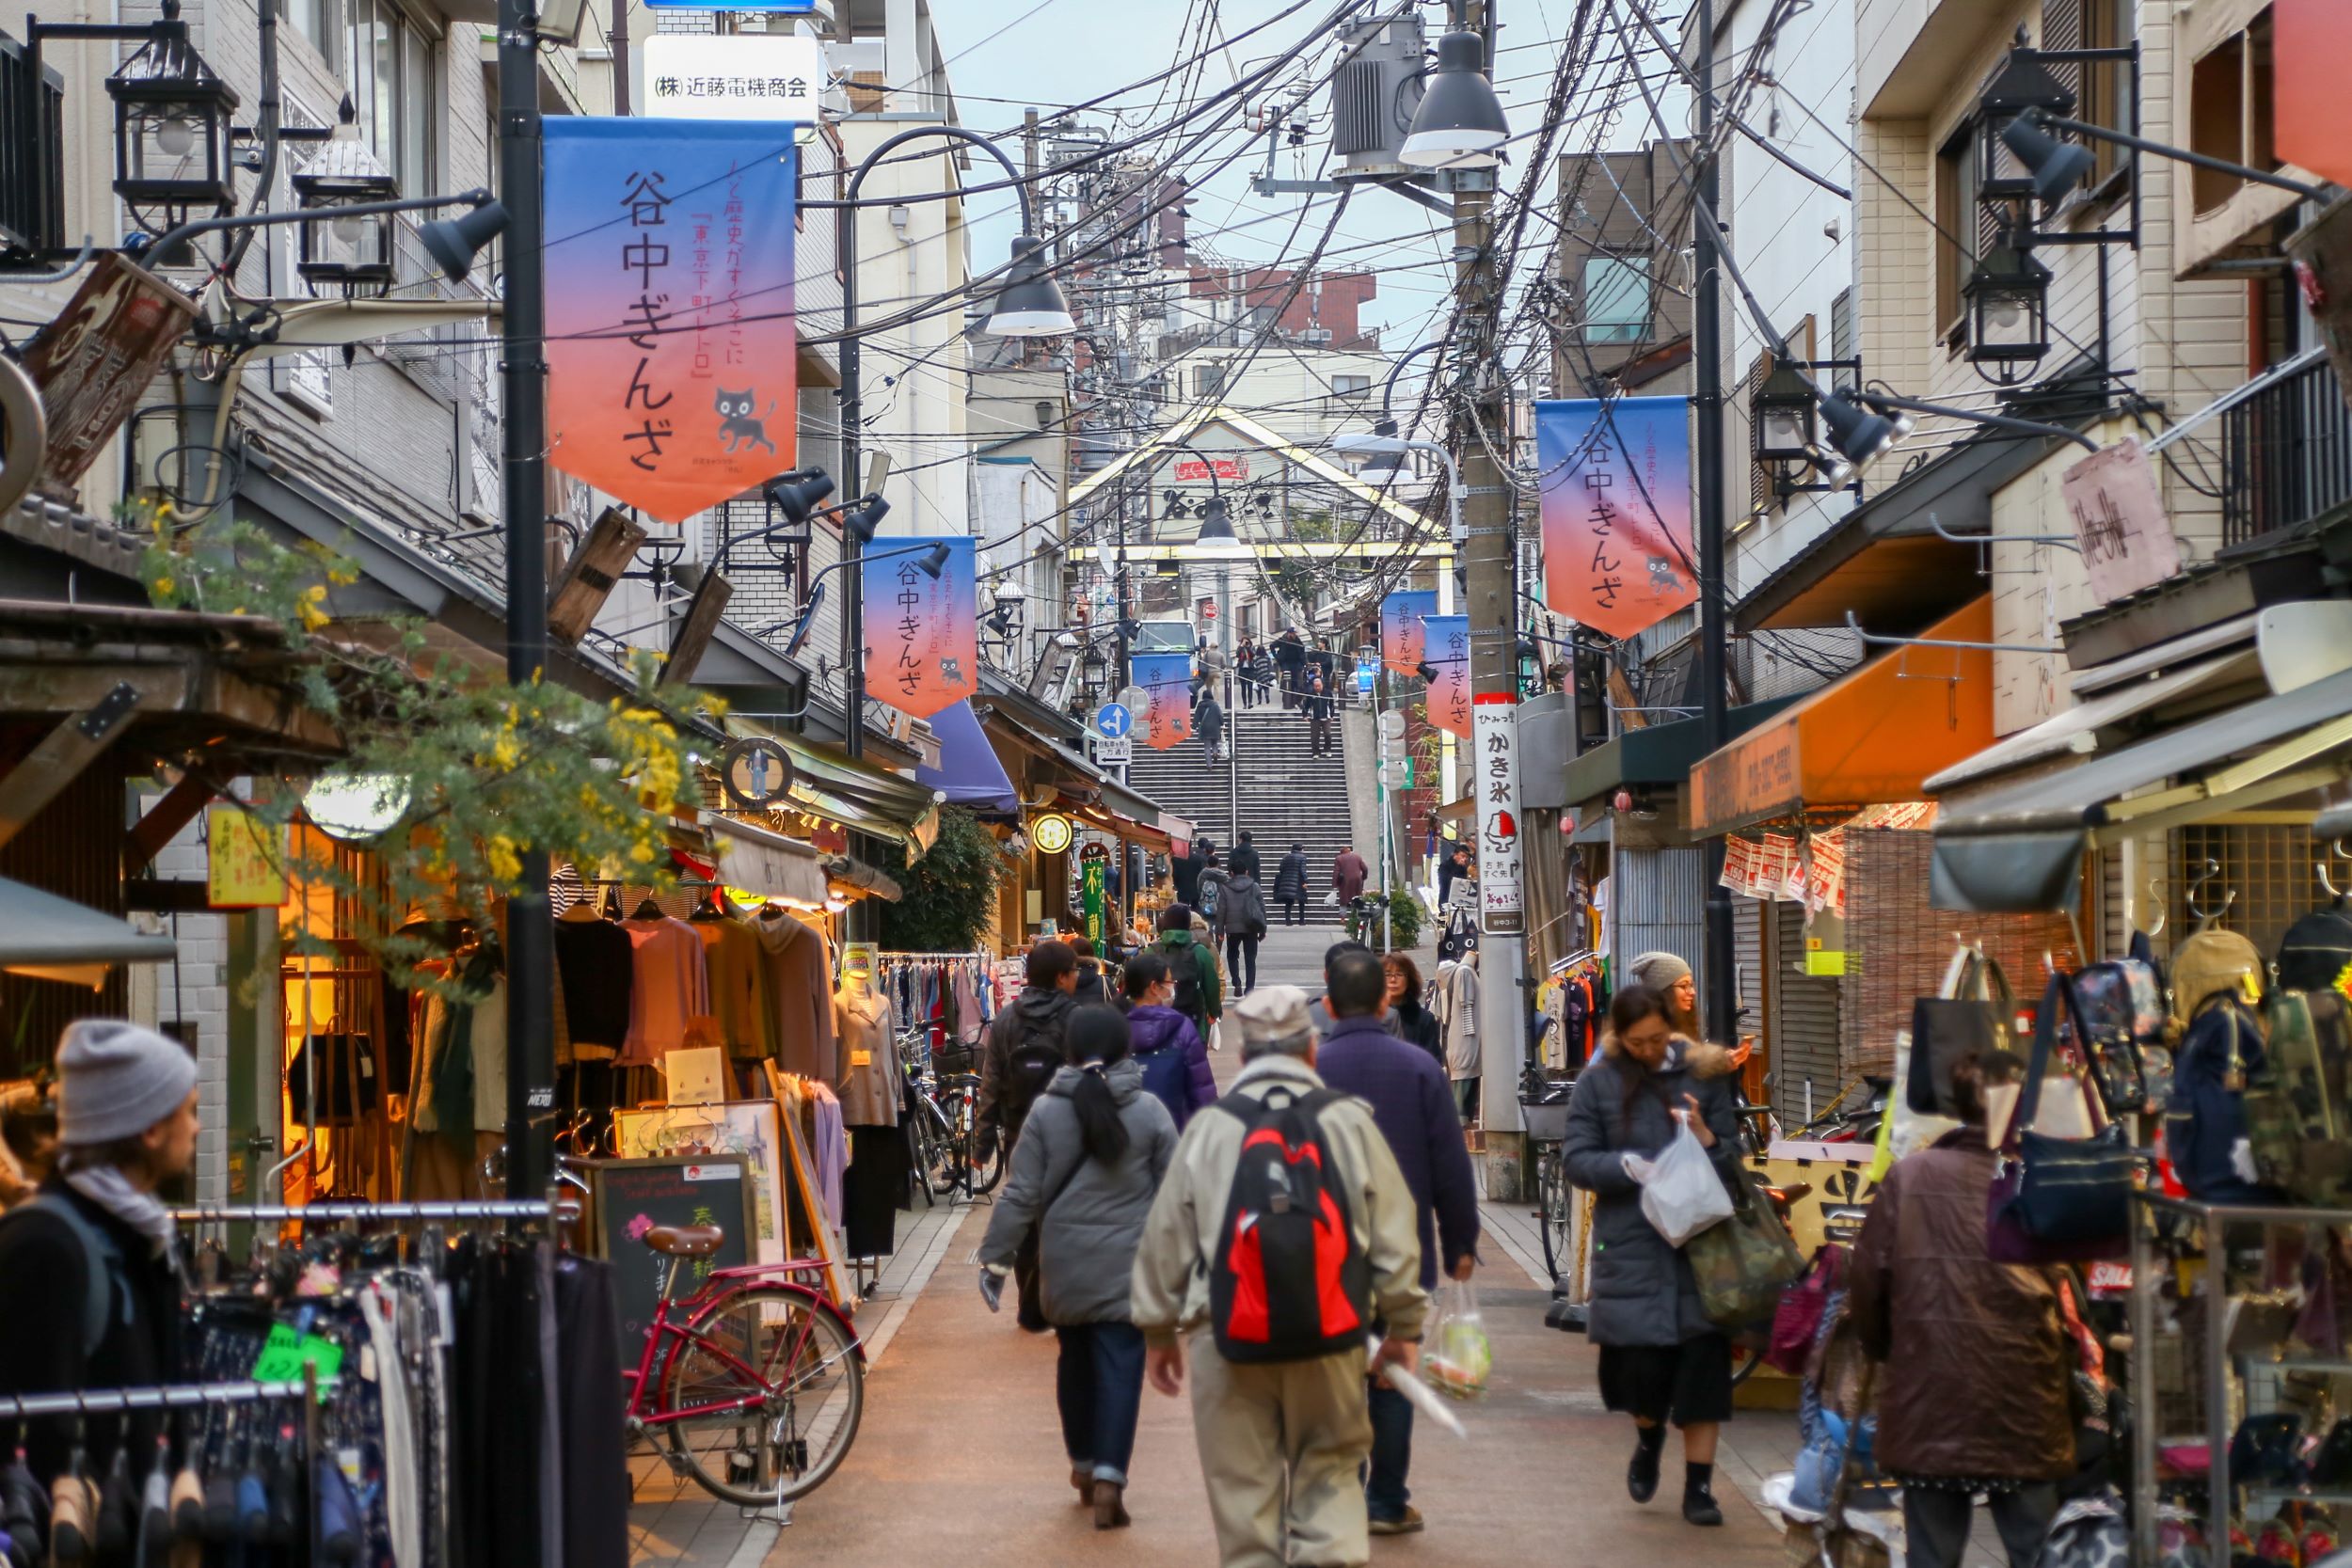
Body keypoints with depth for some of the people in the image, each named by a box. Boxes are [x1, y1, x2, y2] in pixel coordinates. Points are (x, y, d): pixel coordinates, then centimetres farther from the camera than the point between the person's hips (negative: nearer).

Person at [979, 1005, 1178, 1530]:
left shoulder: (1046, 1111, -4)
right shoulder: (1149, 1111, -5)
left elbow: (1021, 1195, -4)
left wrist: (996, 1257, 2)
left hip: (1065, 1267, 2)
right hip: (1127, 1267, -2)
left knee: (1075, 1361, 18)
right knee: (1120, 1368, -1)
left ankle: (1083, 1465, 31)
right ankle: (1108, 1478, -13)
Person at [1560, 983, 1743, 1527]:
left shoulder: (1702, 1074, 5)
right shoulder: (1599, 1082, 2)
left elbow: (1733, 1159, 7)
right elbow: (1578, 1160, -2)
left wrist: (1706, 1136, -14)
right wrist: (1636, 1167, -17)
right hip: (1629, 1246, -1)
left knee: (1702, 1361, 0)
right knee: (1640, 1362, -2)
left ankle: (1699, 1486, 9)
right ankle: (1648, 1437, 32)